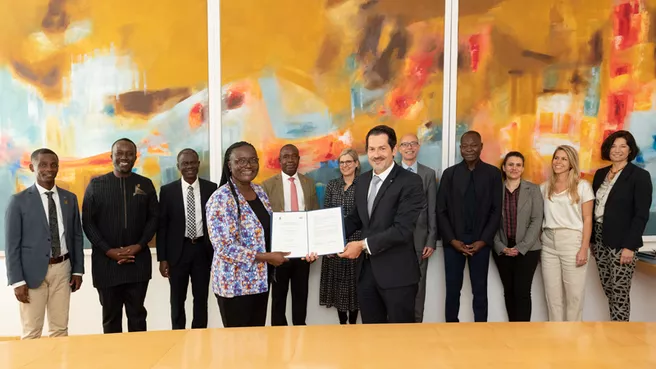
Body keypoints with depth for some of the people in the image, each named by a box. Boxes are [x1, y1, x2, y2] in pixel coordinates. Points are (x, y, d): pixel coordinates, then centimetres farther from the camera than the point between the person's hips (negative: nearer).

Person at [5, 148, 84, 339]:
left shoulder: (70, 198, 6)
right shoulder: (19, 200, -5)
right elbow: (12, 244, -5)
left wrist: (78, 270, 7)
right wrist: (17, 281, -9)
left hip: (62, 269, 3)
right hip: (33, 271, -3)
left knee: (60, 329, 11)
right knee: (31, 332, 4)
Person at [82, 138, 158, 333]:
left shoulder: (146, 184, 5)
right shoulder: (96, 184, 2)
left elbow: (153, 218, 4)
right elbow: (87, 222, -1)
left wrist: (138, 246, -9)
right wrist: (109, 251, -10)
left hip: (138, 261, 1)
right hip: (106, 261, 0)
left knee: (137, 315, 8)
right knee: (110, 317, 10)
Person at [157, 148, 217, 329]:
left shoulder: (211, 188, 0)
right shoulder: (167, 190, -1)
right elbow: (162, 226, -1)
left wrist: (217, 252, 2)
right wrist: (162, 258, -5)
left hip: (203, 249, 1)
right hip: (178, 251, 0)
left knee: (201, 298, 10)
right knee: (177, 300, 11)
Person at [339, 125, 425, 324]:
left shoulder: (410, 182, -13)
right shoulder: (362, 180, 10)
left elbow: (403, 229, -21)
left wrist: (363, 245, -20)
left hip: (397, 273, -6)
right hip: (366, 270, 6)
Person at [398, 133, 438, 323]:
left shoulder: (429, 174, 3)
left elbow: (432, 210, 1)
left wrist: (431, 241, -4)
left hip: (419, 239, 0)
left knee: (417, 286, 8)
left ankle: (416, 322, 21)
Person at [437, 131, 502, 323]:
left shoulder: (493, 173, 3)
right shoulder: (450, 173, 4)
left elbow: (496, 211, 1)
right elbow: (441, 211, 2)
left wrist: (483, 240, -8)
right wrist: (453, 240, -7)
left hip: (480, 241, 0)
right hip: (453, 242, 1)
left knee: (480, 291, 7)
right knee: (452, 290, 6)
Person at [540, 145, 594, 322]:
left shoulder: (582, 186, 0)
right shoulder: (545, 187, 11)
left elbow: (587, 219, -3)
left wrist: (584, 248, -10)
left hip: (573, 242, -3)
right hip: (548, 244, 4)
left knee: (574, 294, 2)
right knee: (552, 294, 7)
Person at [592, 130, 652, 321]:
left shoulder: (640, 175, -7)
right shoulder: (600, 174, 11)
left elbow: (641, 214, -11)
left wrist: (629, 246, -17)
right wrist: (592, 239, 9)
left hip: (621, 242, -6)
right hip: (599, 238, 6)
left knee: (619, 292, -1)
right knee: (609, 289, 11)